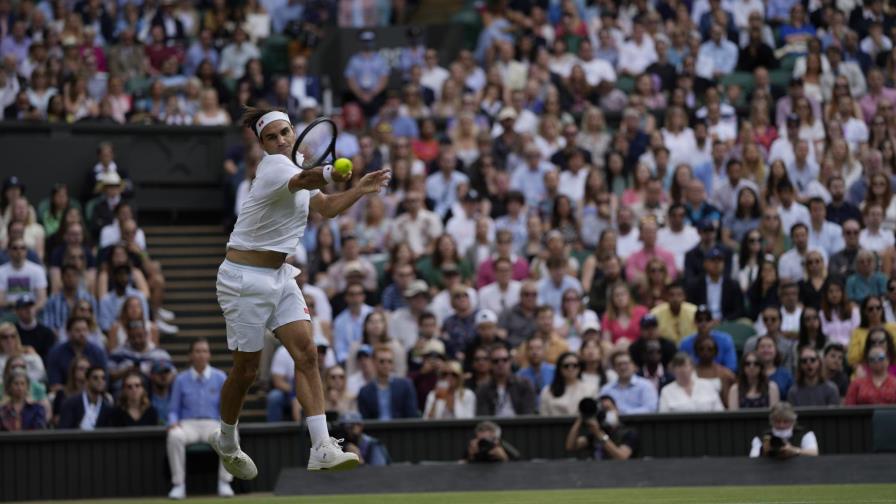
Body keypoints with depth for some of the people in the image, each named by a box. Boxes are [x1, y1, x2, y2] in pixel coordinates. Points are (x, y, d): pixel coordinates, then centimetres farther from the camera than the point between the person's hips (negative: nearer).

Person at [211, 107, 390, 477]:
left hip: (280, 276, 8)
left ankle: (322, 449, -16)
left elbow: (327, 207, 17)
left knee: (306, 353, -8)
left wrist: (359, 190, 1)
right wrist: (328, 175, -64)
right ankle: (226, 443, 28)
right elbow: (301, 182, -42)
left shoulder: (297, 166, 9)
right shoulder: (274, 166, -19)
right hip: (245, 279, -8)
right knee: (246, 371, 2)